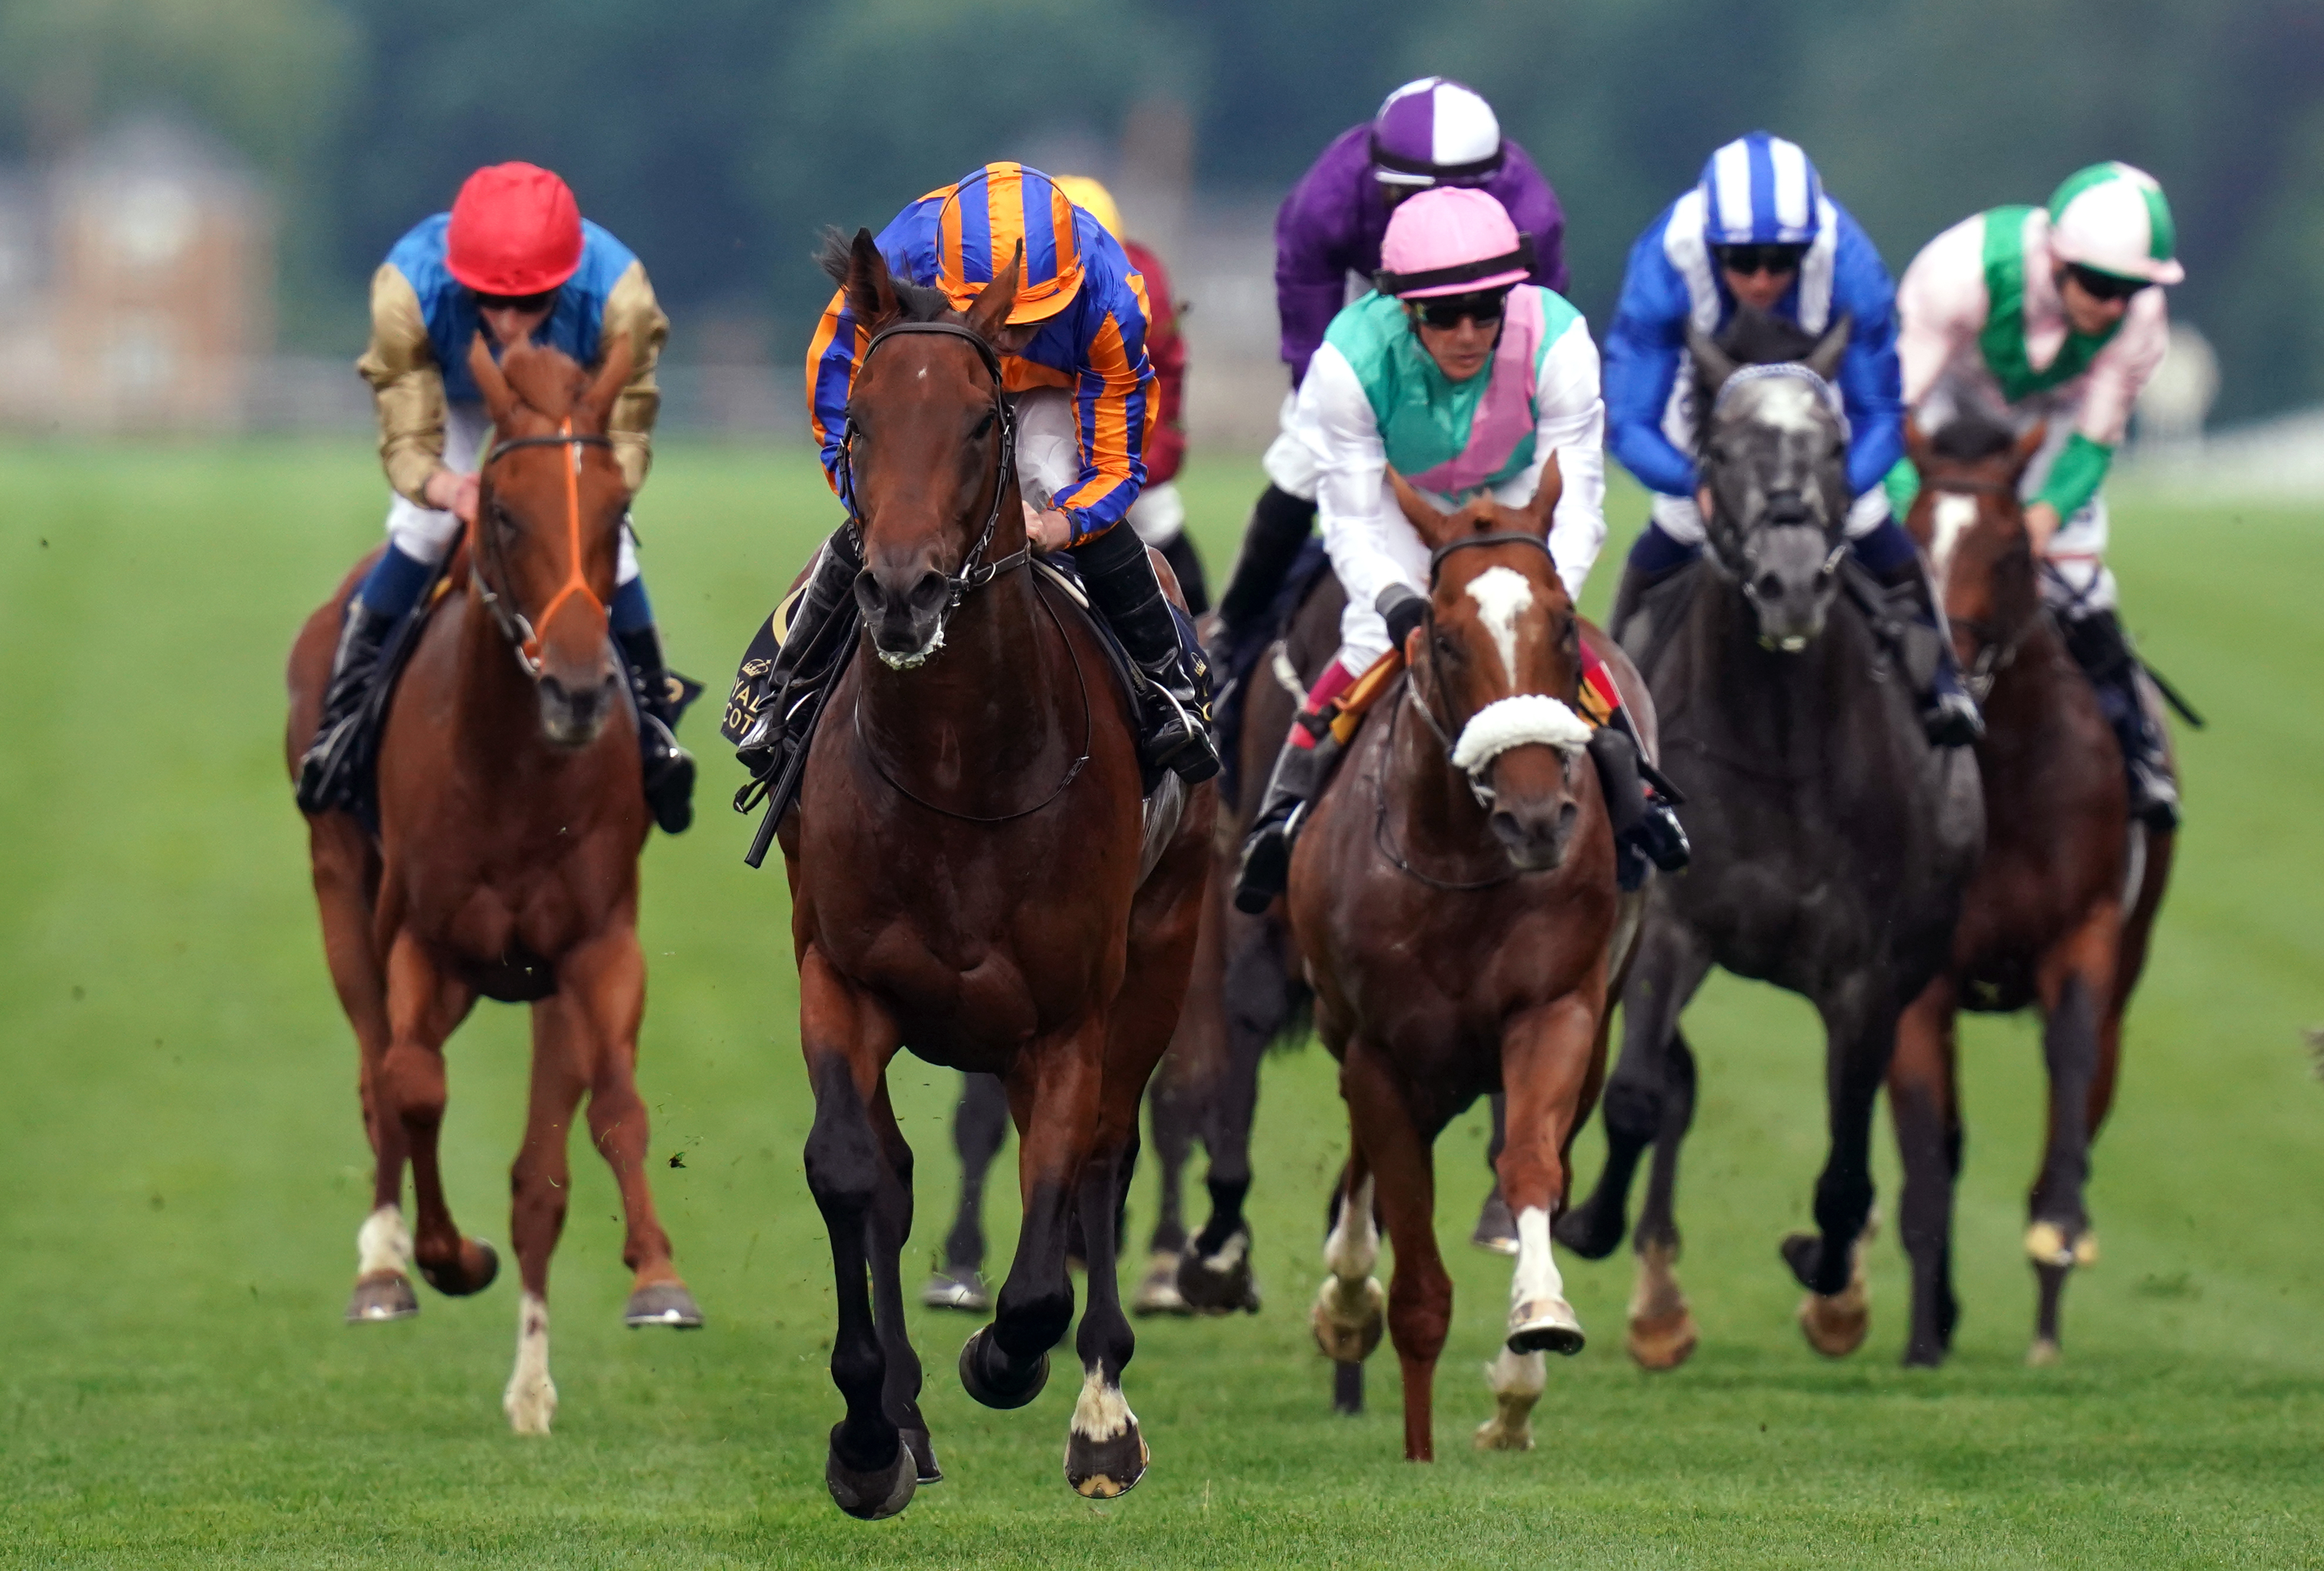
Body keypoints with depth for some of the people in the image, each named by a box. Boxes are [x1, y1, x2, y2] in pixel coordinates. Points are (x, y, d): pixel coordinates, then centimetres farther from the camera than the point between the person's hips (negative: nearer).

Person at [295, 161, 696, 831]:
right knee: (421, 530, -17)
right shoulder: (408, 291, -43)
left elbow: (627, 438, -33)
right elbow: (406, 440, -38)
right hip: (450, 392, 0)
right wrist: (444, 487, -61)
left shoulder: (617, 294, -42)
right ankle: (346, 706, 4)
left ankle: (652, 709, 12)